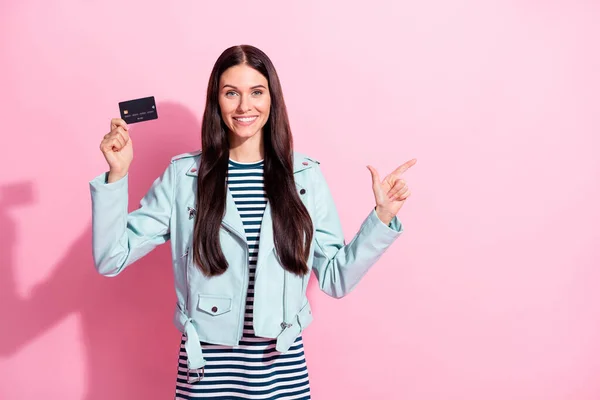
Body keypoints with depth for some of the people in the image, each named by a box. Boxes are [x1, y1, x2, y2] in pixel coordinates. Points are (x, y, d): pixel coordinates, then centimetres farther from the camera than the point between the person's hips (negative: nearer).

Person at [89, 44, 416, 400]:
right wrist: (117, 174, -15)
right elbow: (111, 258, -6)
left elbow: (335, 279, 1)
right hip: (207, 363, 0)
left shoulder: (305, 174, -2)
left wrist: (382, 216, -7)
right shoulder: (184, 175, -4)